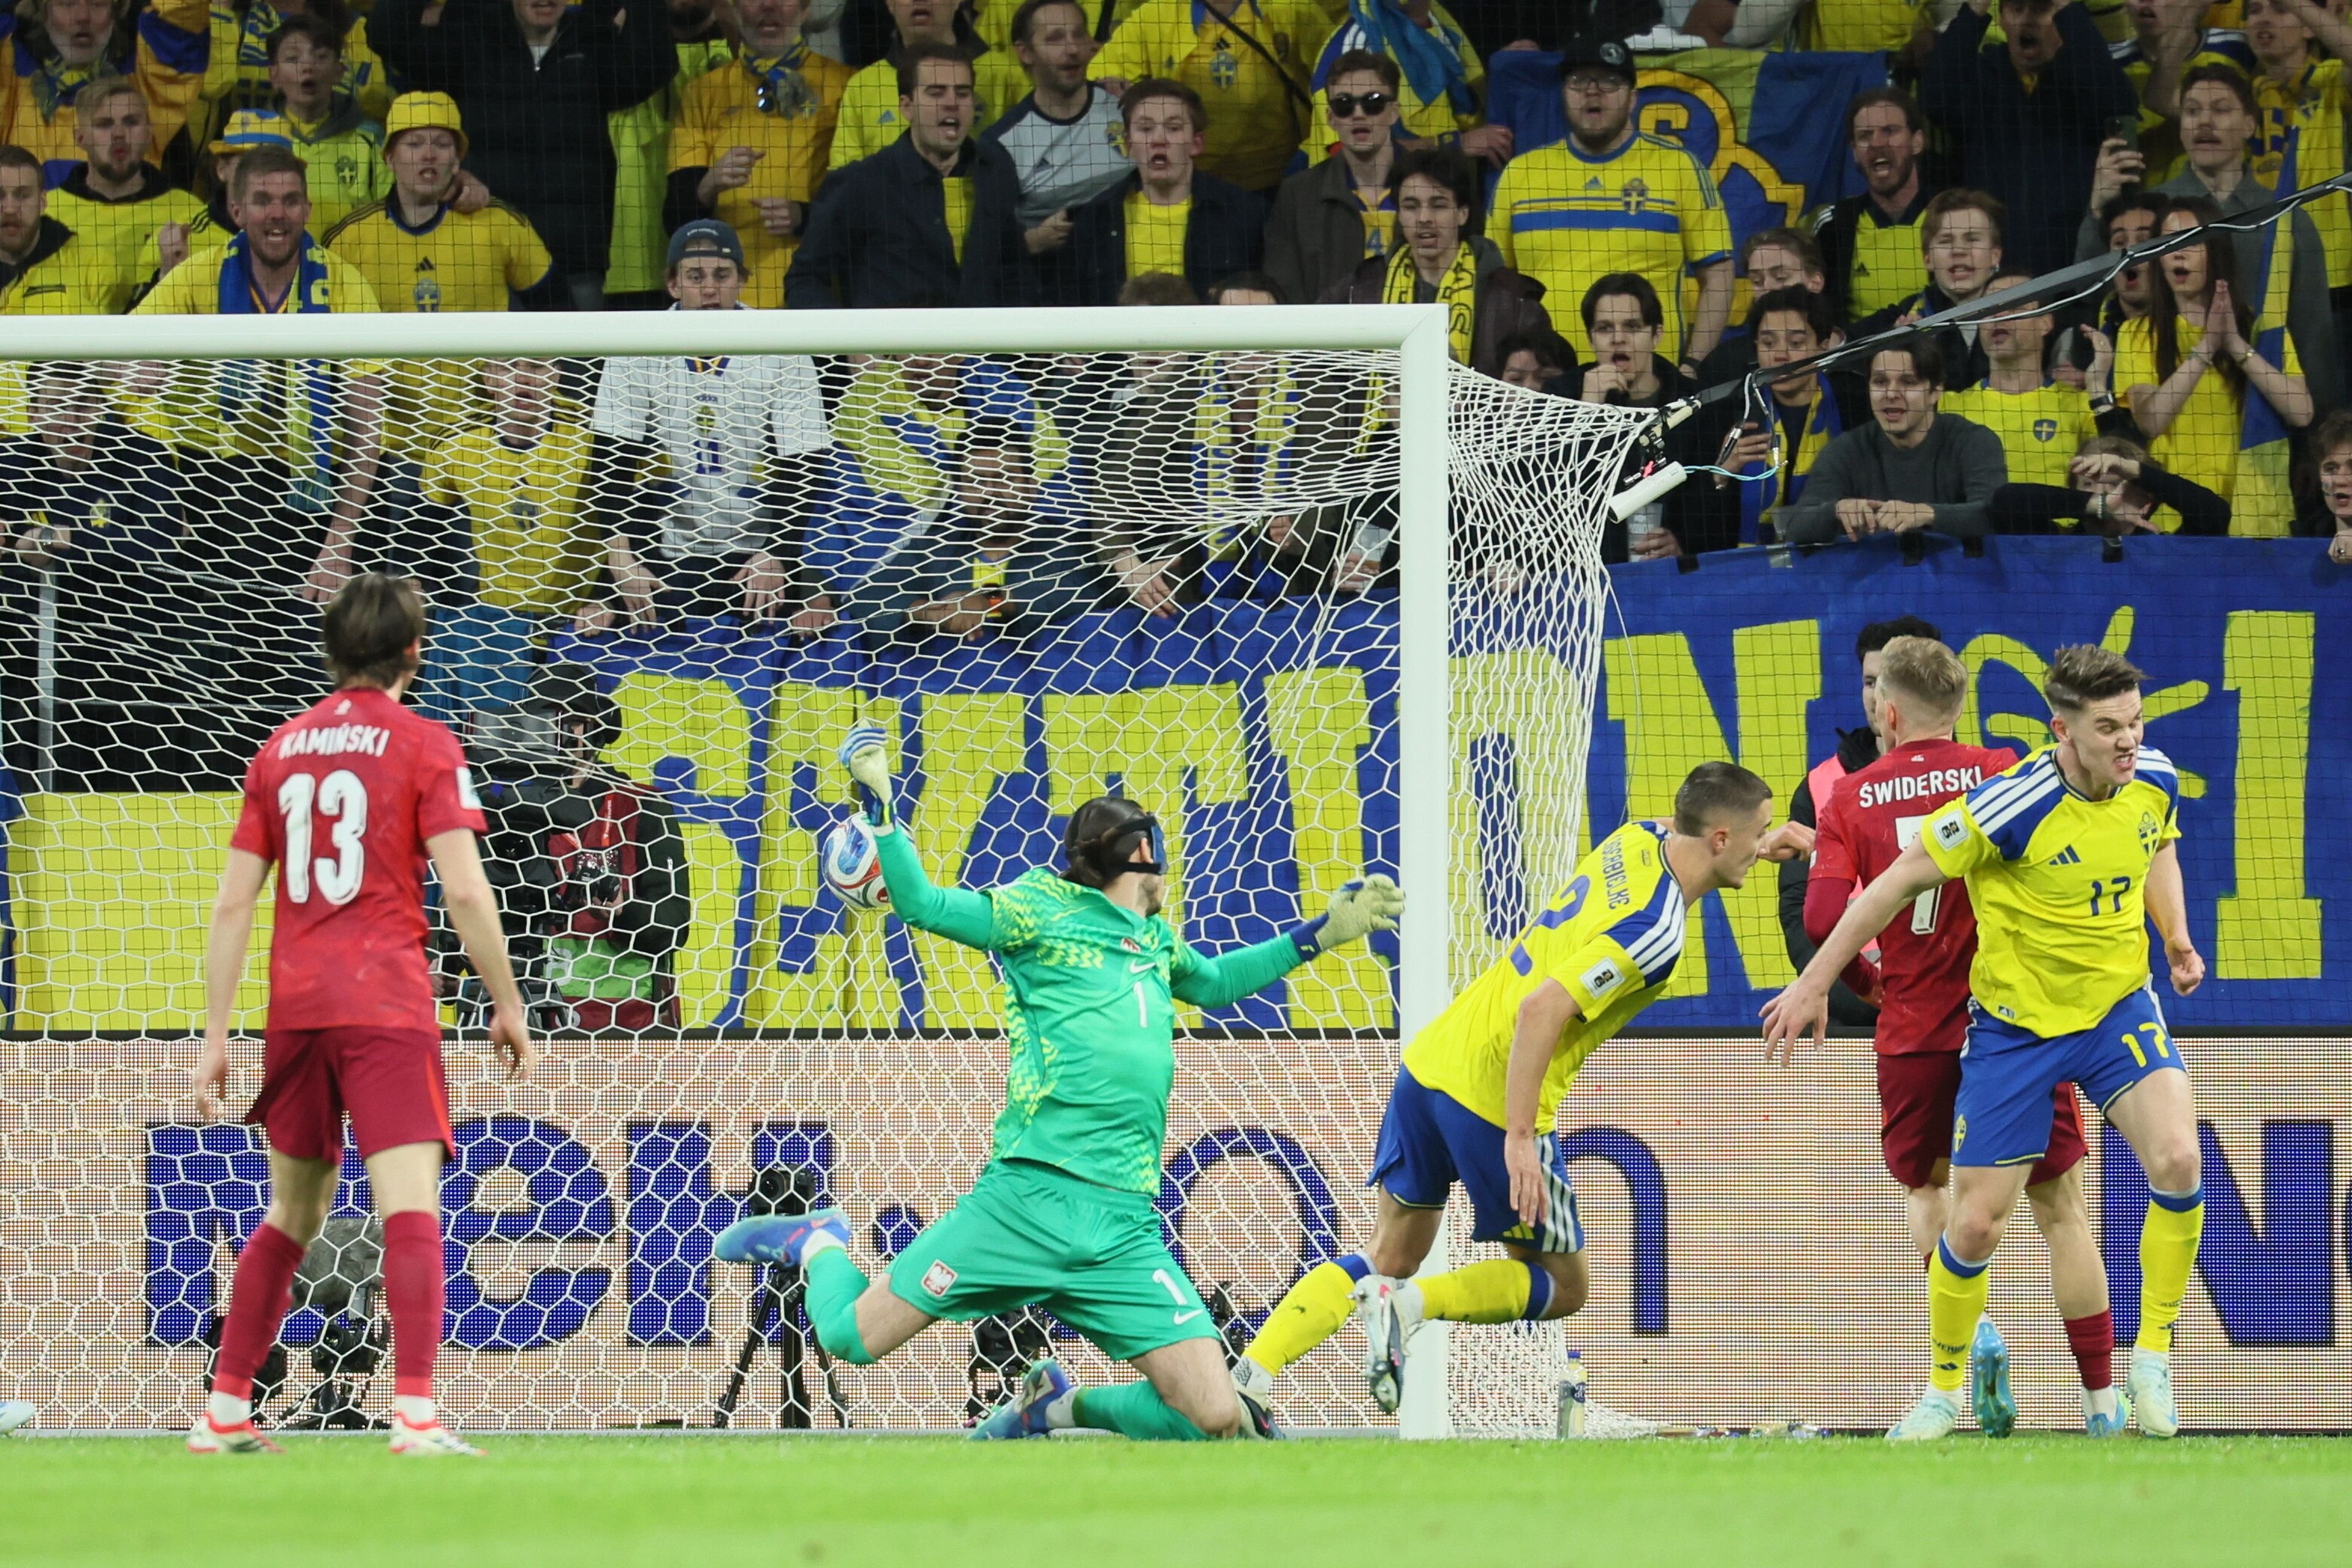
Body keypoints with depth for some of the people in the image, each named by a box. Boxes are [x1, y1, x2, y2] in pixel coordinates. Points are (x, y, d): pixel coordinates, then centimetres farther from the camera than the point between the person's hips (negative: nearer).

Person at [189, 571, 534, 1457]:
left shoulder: (282, 749, 13)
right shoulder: (423, 746, -1)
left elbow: (233, 902, 10)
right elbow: (464, 892, -9)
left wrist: (216, 1036, 13)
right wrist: (508, 1008, 1)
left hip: (295, 1010, 5)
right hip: (387, 1006, -5)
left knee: (292, 1212, 17)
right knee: (411, 1205, -11)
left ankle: (225, 1412, 18)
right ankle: (415, 1413, -24)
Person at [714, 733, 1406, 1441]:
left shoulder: (1158, 943, 23)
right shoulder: (1044, 907, 4)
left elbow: (1213, 984, 44)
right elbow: (925, 905, -4)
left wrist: (1320, 934, 40)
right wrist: (880, 806, -14)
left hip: (1124, 1231, 5)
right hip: (1027, 1198, -5)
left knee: (1217, 1420, -9)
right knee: (852, 1337, -5)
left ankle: (1054, 1405, 17)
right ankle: (817, 1245, 32)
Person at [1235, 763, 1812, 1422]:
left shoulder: (1637, 840, 6)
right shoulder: (1657, 932, -18)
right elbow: (1542, 1010, -26)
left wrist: (1759, 846, 27)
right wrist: (1520, 1135, -26)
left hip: (1433, 1060, 8)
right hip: (1495, 1100, -8)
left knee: (1390, 1258, 18)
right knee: (1562, 1287, 11)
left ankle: (1251, 1374, 3)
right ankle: (1408, 1302, -9)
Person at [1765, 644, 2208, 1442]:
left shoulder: (2155, 779, -8)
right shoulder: (2012, 805, -25)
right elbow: (1900, 881, -16)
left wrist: (2176, 936, 2)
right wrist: (1813, 985, -12)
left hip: (2119, 1006, 3)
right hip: (2015, 1025, -3)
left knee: (2178, 1161, -22)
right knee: (1976, 1224, -1)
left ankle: (2151, 1360, -4)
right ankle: (1944, 1388, 26)